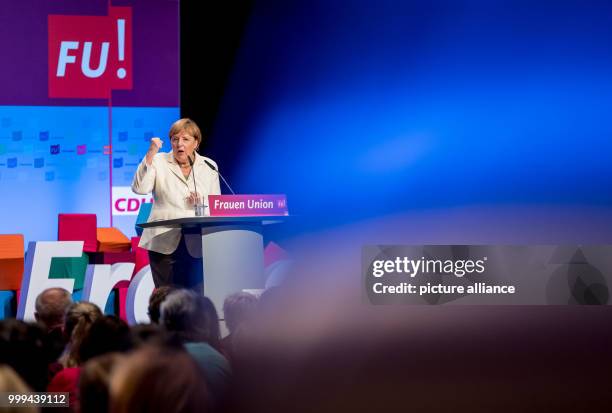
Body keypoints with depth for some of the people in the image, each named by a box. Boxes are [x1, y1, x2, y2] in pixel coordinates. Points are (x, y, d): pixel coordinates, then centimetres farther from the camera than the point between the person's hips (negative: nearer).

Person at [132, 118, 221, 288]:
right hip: (165, 242, -2)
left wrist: (202, 204, -9)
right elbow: (140, 188, -11)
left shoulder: (209, 167, 11)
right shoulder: (159, 162, 5)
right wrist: (151, 154, -15)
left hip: (196, 245, 2)